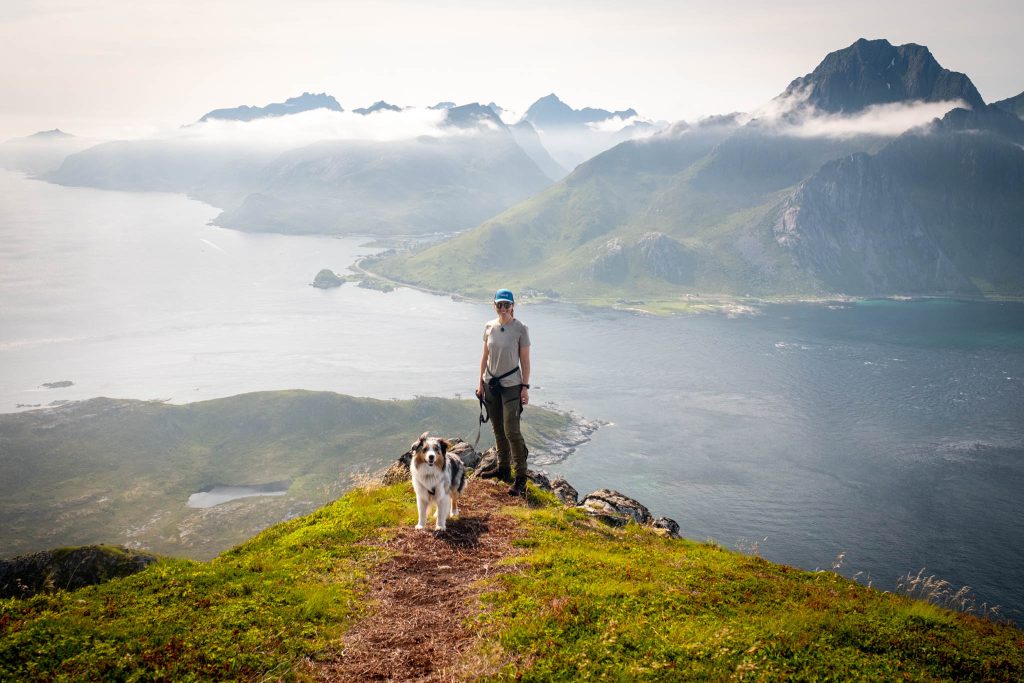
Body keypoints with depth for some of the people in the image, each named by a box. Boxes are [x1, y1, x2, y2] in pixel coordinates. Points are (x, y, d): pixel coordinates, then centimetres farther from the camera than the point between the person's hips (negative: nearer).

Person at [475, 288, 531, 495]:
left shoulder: (520, 329, -9)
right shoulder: (489, 327, 4)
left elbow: (525, 361, -6)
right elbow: (485, 357, 10)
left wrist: (525, 387, -9)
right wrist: (481, 382, 8)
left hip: (511, 385, -5)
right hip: (491, 384, 5)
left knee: (512, 431, -9)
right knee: (498, 429, 14)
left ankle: (520, 478, -3)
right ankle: (503, 468, 28)